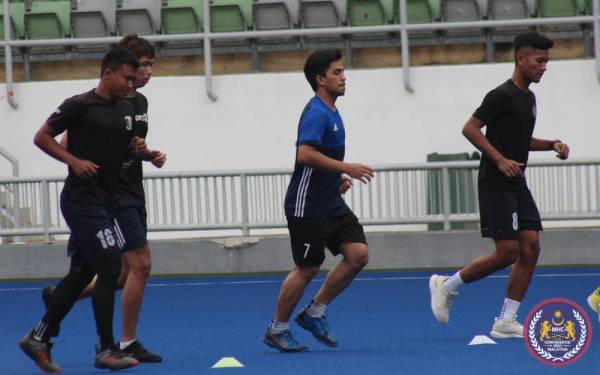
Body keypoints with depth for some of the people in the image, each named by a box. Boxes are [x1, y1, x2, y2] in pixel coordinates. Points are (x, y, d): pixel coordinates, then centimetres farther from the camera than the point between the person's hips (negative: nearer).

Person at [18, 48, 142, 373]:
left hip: (104, 202, 8)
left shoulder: (126, 109, 12)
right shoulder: (80, 106, -11)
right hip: (82, 200, -8)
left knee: (81, 274, 11)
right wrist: (74, 161, -18)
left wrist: (136, 149, 2)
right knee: (109, 269, -11)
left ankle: (38, 339, 21)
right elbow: (42, 137, -7)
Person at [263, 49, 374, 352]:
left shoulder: (330, 112, 14)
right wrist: (346, 168, -28)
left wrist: (338, 178, 12)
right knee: (307, 268, -2)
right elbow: (305, 154, -31)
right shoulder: (317, 113, -17)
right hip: (307, 206, -9)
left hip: (331, 203, 9)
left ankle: (314, 313, 10)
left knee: (358, 254, -1)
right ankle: (277, 330, 13)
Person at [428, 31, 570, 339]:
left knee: (530, 248, -1)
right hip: (496, 185, -9)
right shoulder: (503, 95, -12)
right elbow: (470, 129, -17)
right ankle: (446, 286, 7)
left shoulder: (528, 97, 16)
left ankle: (506, 322, 2)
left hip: (517, 186, 9)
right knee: (508, 251, -11)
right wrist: (500, 160, -22)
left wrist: (553, 145, 13)